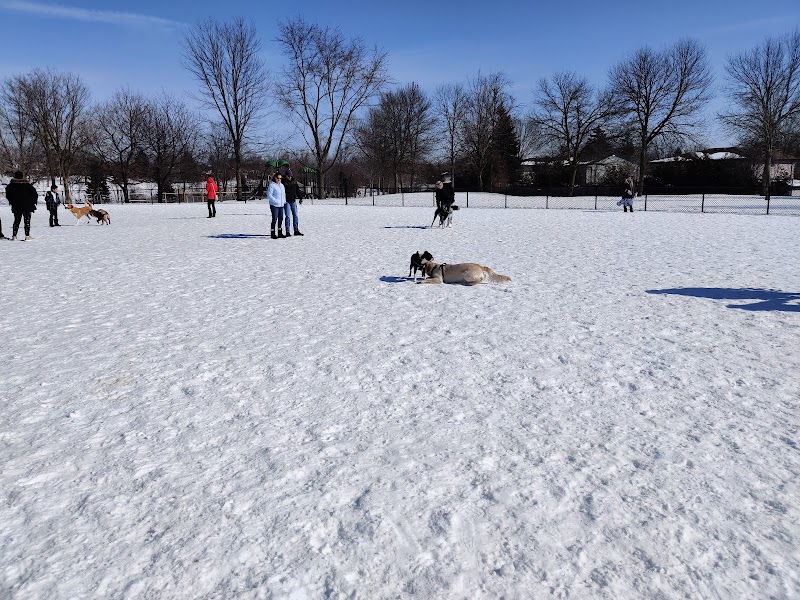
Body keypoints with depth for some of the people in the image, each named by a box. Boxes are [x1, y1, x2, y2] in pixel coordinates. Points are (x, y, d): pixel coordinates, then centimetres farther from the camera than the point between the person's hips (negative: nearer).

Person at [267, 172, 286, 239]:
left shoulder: (282, 185, 16)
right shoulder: (272, 185, -8)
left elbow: (284, 194, 26)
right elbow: (269, 195, -12)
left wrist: (284, 201, 12)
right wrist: (275, 200, -20)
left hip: (281, 205, 7)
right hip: (274, 205, -7)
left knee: (280, 219, 10)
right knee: (274, 219, -8)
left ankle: (280, 233, 20)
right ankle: (272, 234, -1)